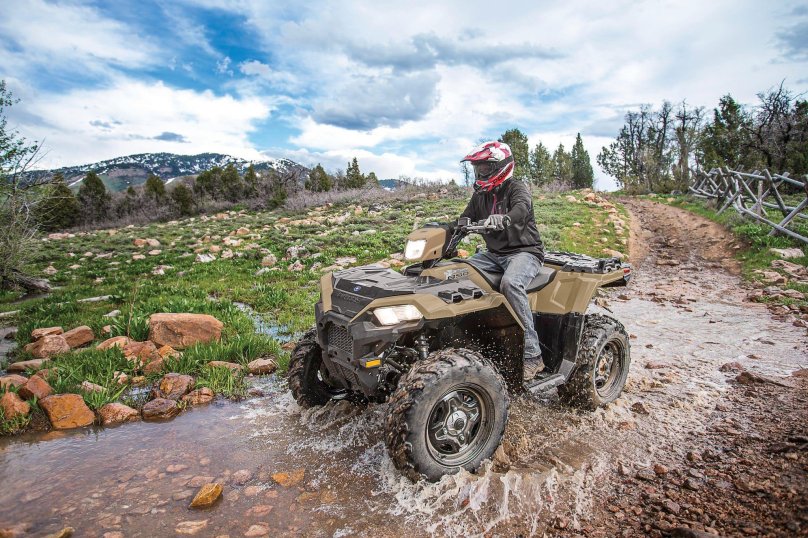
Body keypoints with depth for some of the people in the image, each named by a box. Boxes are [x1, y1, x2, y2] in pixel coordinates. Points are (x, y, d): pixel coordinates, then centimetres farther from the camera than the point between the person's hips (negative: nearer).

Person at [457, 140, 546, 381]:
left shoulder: (516, 187, -7)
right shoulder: (480, 195, 14)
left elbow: (522, 209, -30)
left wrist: (504, 219, -52)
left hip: (524, 251, -7)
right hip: (494, 253, 7)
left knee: (510, 283, -37)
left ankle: (532, 355, -31)